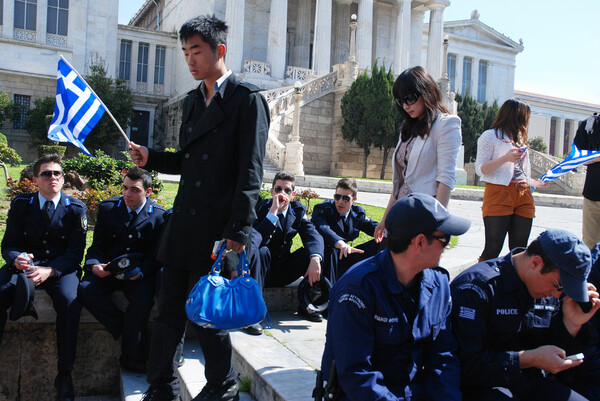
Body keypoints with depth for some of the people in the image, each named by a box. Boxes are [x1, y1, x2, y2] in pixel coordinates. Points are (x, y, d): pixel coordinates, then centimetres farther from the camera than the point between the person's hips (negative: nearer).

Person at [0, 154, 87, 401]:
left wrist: (49, 270, -24)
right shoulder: (20, 204, 7)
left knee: (70, 301, -33)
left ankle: (64, 375, -20)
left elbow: (75, 251, -5)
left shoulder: (76, 209, 1)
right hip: (24, 264, 2)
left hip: (61, 268, -2)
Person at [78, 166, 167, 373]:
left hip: (139, 272, -2)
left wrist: (140, 272, -23)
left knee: (143, 297, -32)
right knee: (86, 290, -27)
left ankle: (131, 356, -12)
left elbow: (156, 255, -2)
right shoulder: (107, 208, 6)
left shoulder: (159, 215, -1)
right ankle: (127, 332, -13)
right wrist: (94, 265, -16)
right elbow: (97, 246, 7)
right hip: (108, 269, 3)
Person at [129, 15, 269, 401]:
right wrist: (152, 158, 5)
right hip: (183, 225, 7)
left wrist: (238, 231, -18)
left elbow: (250, 173, -13)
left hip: (217, 230, -7)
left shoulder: (247, 99, -6)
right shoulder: (193, 100, 17)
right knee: (169, 311, 13)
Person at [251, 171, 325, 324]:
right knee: (261, 251, -35)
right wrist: (273, 211, -30)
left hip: (283, 273, 4)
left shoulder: (298, 210, 1)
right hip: (263, 270, -4)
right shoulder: (261, 208, -11)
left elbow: (313, 235, -14)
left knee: (313, 251, -18)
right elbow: (255, 240, -27)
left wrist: (315, 259, -34)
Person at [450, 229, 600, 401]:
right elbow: (466, 365, -22)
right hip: (483, 385, -7)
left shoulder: (549, 292, 5)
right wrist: (530, 358, -23)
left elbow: (552, 354, 12)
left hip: (532, 380, 7)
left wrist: (572, 323, -6)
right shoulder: (476, 286, -20)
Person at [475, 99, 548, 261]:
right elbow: (480, 168, -6)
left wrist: (535, 182, 30)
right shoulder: (491, 136, 4)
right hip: (499, 194, -7)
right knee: (493, 249, -12)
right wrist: (505, 158, -17)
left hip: (524, 196, 7)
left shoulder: (520, 139, 25)